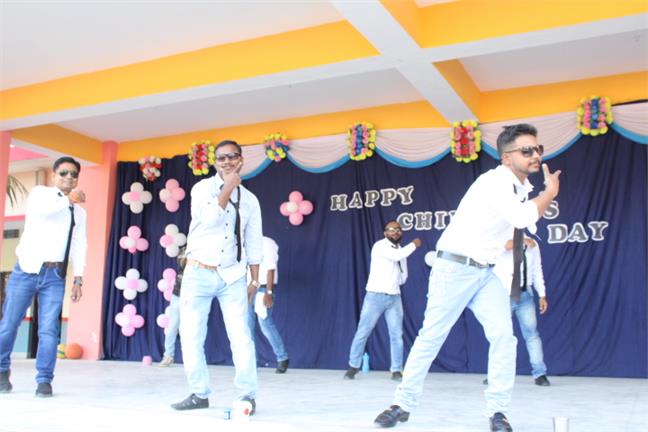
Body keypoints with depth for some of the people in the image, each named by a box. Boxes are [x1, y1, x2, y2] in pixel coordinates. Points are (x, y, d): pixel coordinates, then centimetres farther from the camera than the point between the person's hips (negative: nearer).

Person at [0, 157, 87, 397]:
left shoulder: (79, 212, 16)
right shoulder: (41, 192, 5)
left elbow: (79, 246, 11)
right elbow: (41, 208, -20)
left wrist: (78, 279, 3)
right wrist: (68, 198, -19)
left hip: (55, 275, 3)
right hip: (27, 269, -2)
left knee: (49, 329, -4)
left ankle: (44, 380, 3)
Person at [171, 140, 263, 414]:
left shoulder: (250, 200, 8)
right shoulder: (203, 188, 1)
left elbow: (253, 243, 9)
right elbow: (209, 218, -19)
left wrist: (255, 280, 5)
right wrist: (228, 188, -14)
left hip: (231, 276, 1)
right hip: (198, 273, 0)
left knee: (241, 336, -7)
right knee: (191, 337, 0)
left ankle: (248, 395, 2)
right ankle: (199, 394, 12)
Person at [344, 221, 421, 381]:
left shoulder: (401, 250, 14)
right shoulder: (380, 246, -6)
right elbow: (396, 256, -24)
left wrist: (399, 279, -1)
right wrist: (413, 245, -11)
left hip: (394, 297, 5)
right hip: (375, 295, -5)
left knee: (397, 335, -1)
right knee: (363, 332, -1)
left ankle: (396, 370, 7)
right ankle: (353, 366, 11)